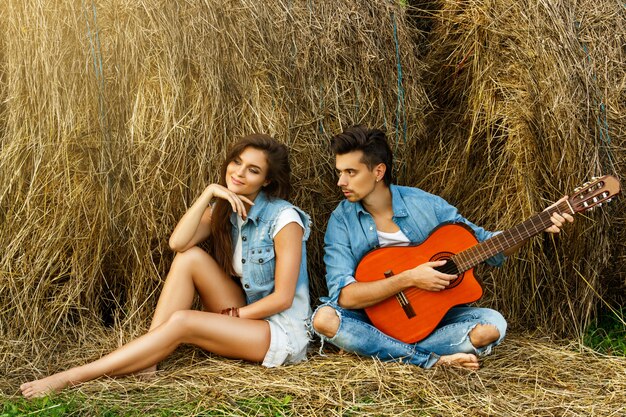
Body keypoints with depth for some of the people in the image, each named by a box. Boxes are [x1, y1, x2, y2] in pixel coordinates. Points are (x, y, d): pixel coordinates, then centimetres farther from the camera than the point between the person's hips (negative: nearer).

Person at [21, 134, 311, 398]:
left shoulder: (284, 218, -17)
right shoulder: (224, 209, 4)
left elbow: (282, 298, -17)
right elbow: (177, 243, -15)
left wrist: (230, 317, -11)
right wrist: (209, 193, -20)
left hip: (285, 333, -6)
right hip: (246, 318, 6)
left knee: (181, 322, -26)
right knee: (189, 257, -15)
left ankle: (73, 377, -22)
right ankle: (145, 360, -17)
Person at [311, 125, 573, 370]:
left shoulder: (426, 205, -6)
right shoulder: (342, 221, -9)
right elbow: (343, 295, -20)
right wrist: (409, 279, -26)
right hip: (374, 319, -1)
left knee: (492, 325, -23)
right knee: (324, 318, -30)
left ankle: (367, 347, -19)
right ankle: (433, 361, -25)